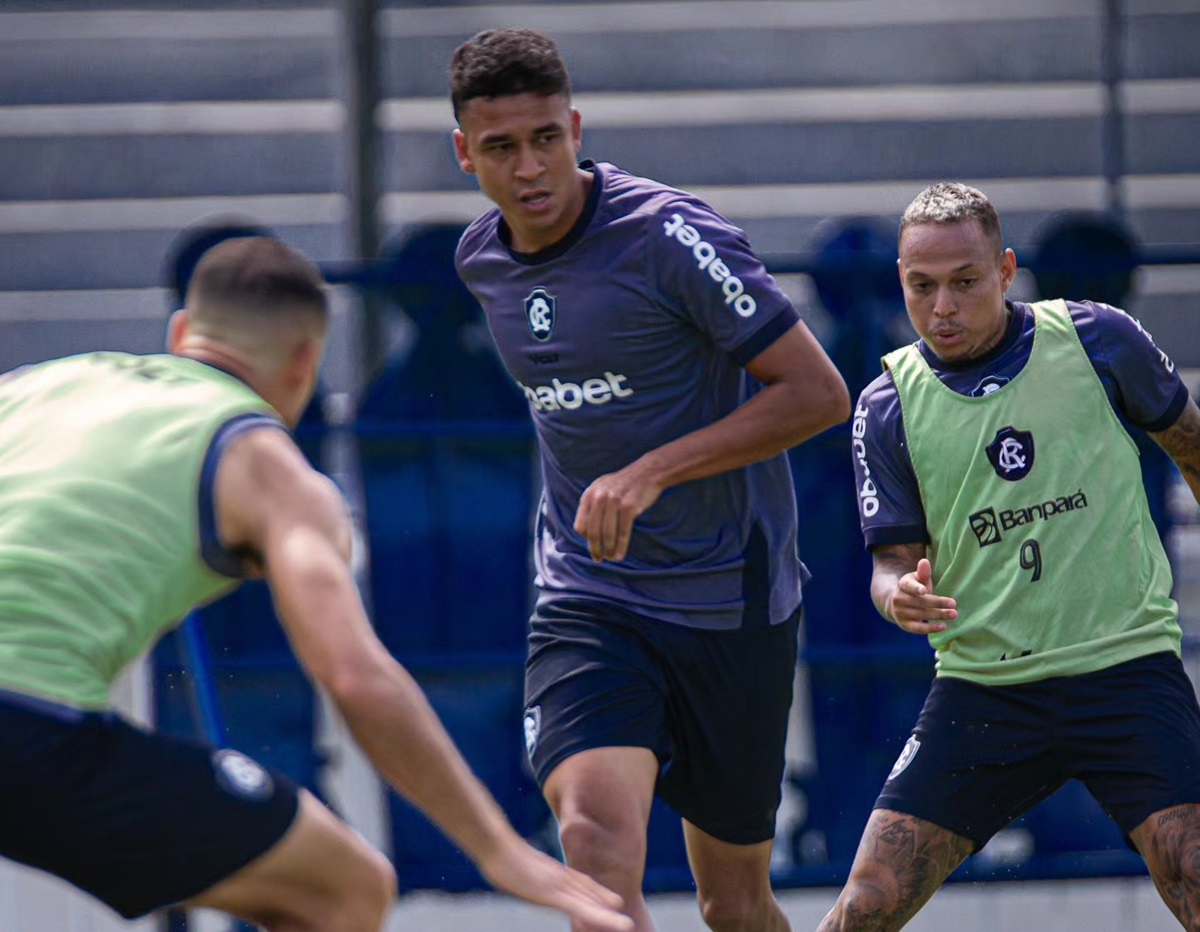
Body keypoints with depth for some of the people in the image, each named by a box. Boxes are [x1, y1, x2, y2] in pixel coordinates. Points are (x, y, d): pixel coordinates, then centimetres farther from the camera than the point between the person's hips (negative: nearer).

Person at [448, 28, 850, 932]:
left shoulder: (671, 236, -16)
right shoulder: (483, 261, 4)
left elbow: (818, 393, -17)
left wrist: (653, 473, -24)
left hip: (732, 604, -3)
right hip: (586, 602, 3)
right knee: (597, 834, -24)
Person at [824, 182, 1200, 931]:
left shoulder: (1096, 340, -2)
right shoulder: (890, 405, 1)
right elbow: (895, 560, 4)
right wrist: (900, 595, -19)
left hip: (1125, 665, -1)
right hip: (982, 686, 1)